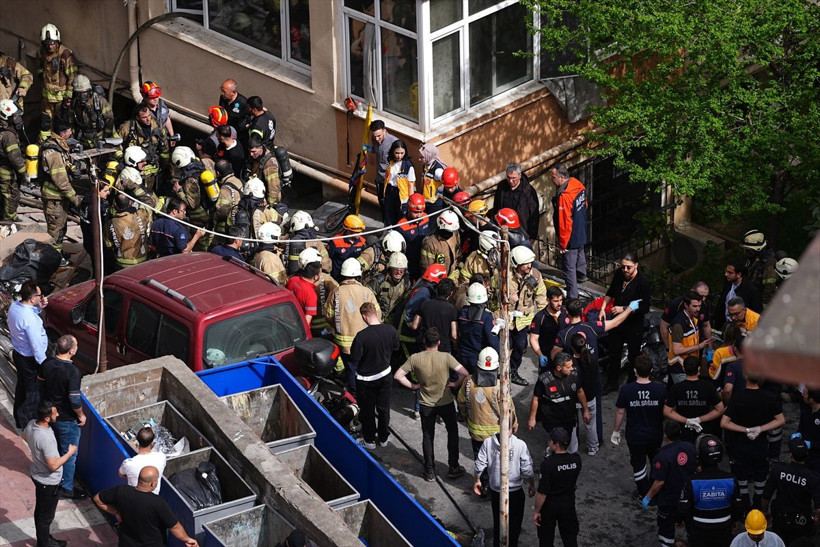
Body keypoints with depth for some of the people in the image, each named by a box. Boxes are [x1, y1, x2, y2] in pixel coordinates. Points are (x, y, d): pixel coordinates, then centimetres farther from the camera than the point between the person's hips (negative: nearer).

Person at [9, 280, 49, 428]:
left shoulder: (14, 306, -9)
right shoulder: (30, 320, -35)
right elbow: (36, 345, -27)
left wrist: (39, 307, -3)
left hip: (18, 354, 9)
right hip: (30, 360, -9)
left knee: (22, 385, 27)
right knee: (33, 393, 10)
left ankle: (18, 416, 45)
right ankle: (26, 424, 23)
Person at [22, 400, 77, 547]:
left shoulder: (31, 424, -12)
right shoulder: (46, 438, -38)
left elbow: (24, 437, 12)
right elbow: (53, 465, -32)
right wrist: (70, 452, -19)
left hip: (37, 474, 9)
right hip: (49, 482, -9)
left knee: (40, 511, 26)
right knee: (46, 516, 12)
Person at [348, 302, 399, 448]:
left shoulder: (361, 336, -30)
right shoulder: (391, 330, -16)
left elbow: (355, 358, -21)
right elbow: (395, 348, 2)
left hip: (366, 379, -4)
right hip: (385, 375, 4)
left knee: (367, 410, 16)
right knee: (384, 408, 21)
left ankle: (369, 440, 30)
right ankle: (383, 438, 36)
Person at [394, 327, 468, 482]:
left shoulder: (415, 358, -13)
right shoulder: (446, 357, -17)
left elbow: (398, 375, -12)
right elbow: (464, 373, -24)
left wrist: (413, 386, -3)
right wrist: (456, 384, -7)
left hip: (426, 404, 1)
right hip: (446, 403, -1)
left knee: (428, 437, 15)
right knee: (452, 432, 21)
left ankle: (430, 472, 19)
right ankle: (453, 468, 24)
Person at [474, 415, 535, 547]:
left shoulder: (488, 442, -15)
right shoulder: (520, 445, -21)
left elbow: (479, 465, -8)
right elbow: (527, 470, -15)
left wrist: (477, 481, 10)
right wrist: (532, 485, 3)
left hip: (495, 492, 2)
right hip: (515, 492, -2)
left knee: (497, 523, 21)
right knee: (514, 523, 16)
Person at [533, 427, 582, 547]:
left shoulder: (547, 464, -26)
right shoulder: (576, 459, -12)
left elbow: (542, 492, -23)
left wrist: (536, 511, -10)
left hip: (549, 506, -4)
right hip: (568, 504, 4)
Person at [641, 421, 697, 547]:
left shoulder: (663, 455, -28)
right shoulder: (690, 447, -10)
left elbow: (659, 482, -25)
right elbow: (698, 468, 4)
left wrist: (648, 497, -12)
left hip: (669, 500, -6)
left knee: (666, 527, 13)